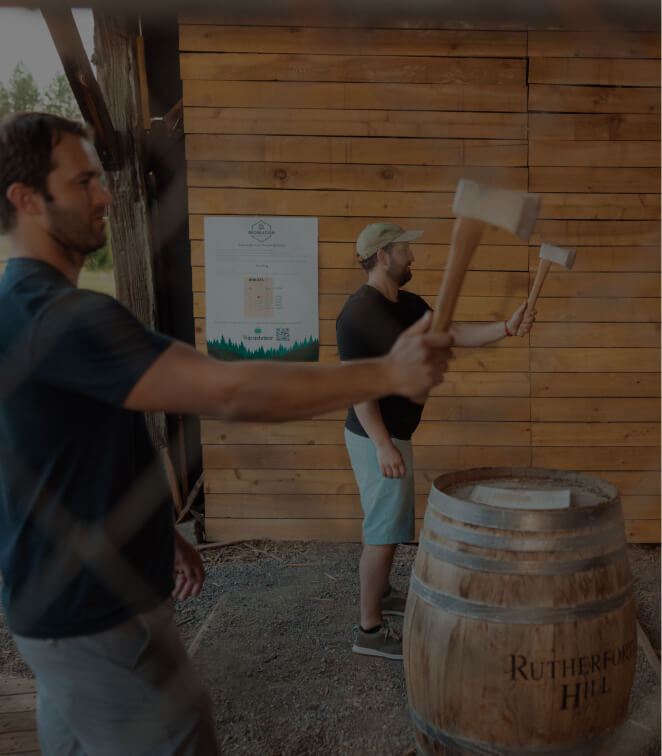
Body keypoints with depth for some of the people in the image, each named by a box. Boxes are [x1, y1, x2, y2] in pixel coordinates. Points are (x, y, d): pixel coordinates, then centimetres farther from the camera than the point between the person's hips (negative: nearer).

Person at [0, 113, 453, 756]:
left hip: (58, 603, 10)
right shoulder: (55, 314, -25)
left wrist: (157, 534, 17)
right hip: (96, 615, -10)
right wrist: (387, 373, -24)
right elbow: (229, 391, -31)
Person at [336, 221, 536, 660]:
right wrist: (383, 445, -25)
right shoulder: (359, 314, -20)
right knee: (384, 530, -2)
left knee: (390, 521, 22)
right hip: (377, 438, -10)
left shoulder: (407, 305, 9)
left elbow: (455, 334, 6)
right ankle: (370, 630, 10)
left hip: (394, 433, 10)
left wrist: (507, 328, -9)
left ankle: (381, 593, 41)